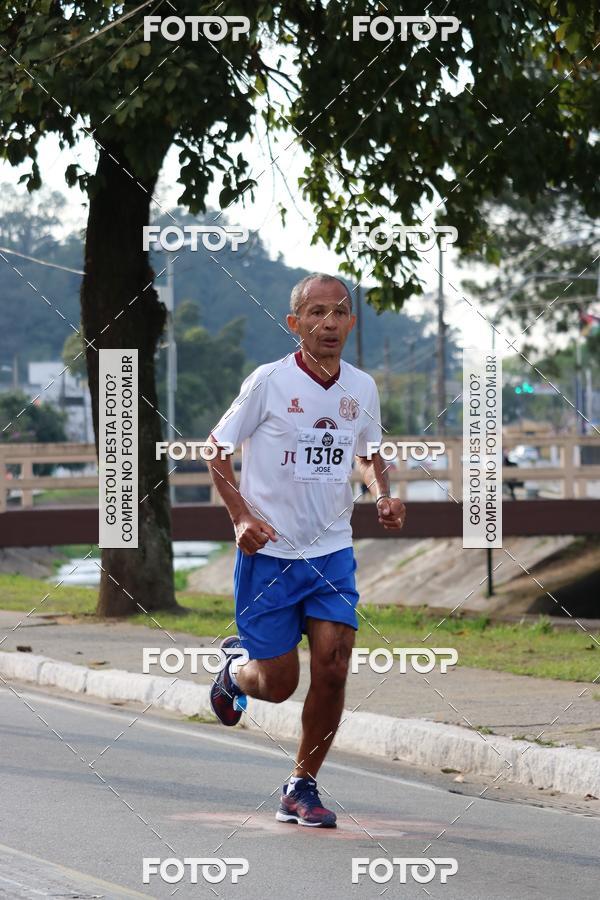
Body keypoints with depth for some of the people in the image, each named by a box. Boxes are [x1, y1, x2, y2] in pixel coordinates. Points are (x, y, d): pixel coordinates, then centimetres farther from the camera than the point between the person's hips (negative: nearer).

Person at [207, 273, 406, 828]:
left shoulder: (361, 388, 3)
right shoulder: (269, 381, -11)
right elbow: (217, 450, -3)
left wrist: (384, 496, 1)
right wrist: (243, 516, -16)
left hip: (332, 551, 3)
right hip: (269, 553, -3)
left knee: (333, 668, -11)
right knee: (278, 684, 0)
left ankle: (302, 788, 6)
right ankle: (234, 670, 37)